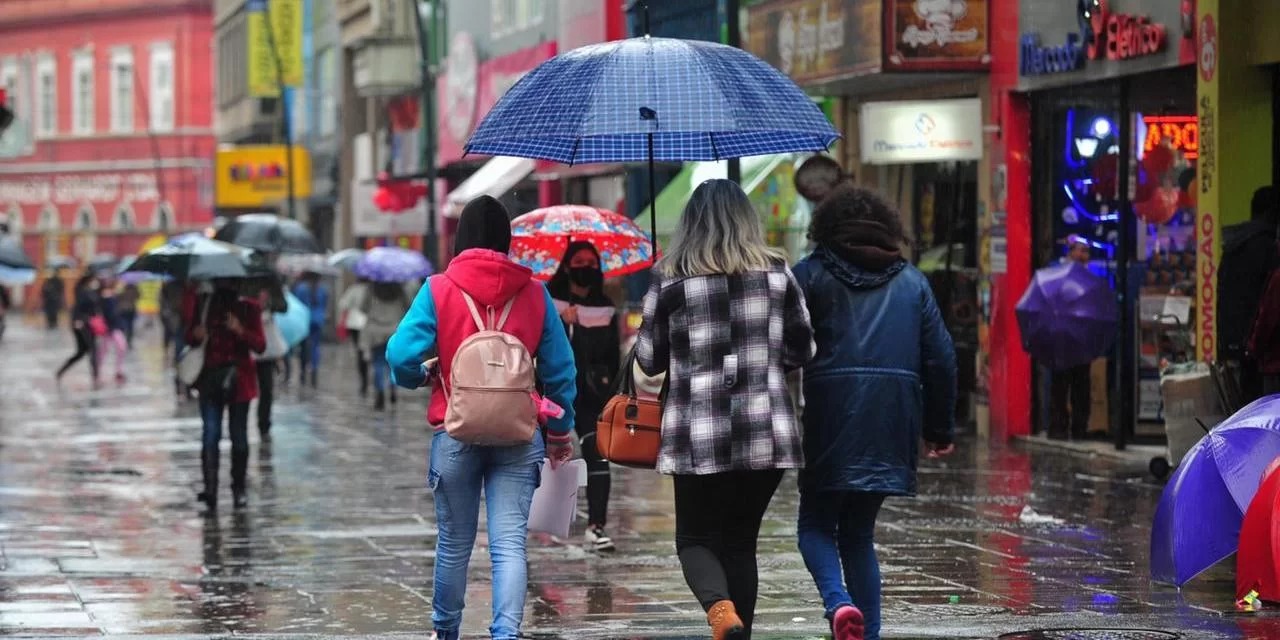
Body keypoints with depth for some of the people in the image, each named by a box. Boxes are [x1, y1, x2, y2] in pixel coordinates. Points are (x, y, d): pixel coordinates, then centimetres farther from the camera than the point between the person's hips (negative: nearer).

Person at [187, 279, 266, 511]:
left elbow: (260, 345, -3)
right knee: (211, 433, -11)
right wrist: (196, 335, -10)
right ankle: (210, 489, -17)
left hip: (238, 379, 0)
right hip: (210, 378, 0)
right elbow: (190, 338, 14)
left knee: (238, 436, 7)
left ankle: (239, 489, 18)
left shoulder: (249, 308, 2)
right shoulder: (203, 304, 7)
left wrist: (241, 331, -21)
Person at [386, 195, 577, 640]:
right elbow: (559, 370, 4)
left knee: (454, 542, 15)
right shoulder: (533, 294, 1)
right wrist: (560, 432, 16)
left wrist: (417, 380, 11)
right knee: (509, 543, -3)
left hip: (456, 436, 0)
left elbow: (401, 355, -12)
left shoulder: (438, 291, -5)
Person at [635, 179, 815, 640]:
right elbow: (802, 352, 10)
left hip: (698, 436, -2)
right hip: (767, 431, 2)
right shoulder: (776, 272, 4)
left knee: (696, 537, 8)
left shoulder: (668, 278, -2)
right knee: (741, 540, 14)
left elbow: (649, 359, 5)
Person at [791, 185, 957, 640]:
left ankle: (838, 602, -19)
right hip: (893, 421, 3)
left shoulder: (811, 274, 5)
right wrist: (939, 428, 19)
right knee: (859, 531, 14)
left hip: (829, 414, -3)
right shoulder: (911, 280, 16)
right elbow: (941, 358, 13)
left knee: (816, 524, 8)